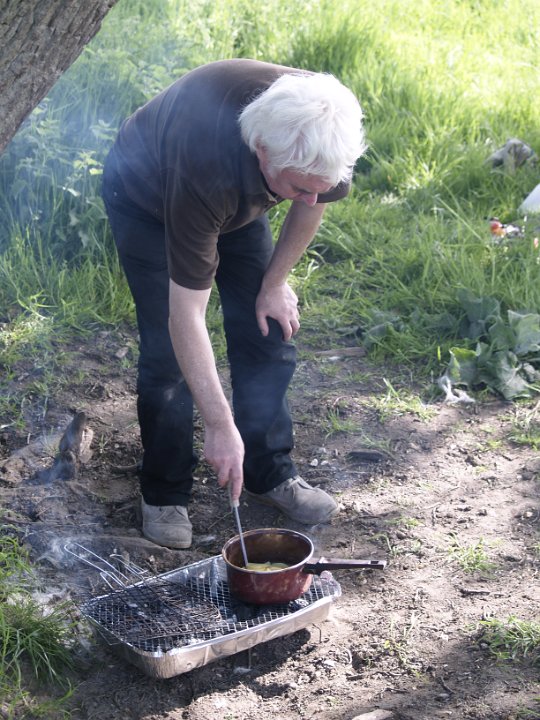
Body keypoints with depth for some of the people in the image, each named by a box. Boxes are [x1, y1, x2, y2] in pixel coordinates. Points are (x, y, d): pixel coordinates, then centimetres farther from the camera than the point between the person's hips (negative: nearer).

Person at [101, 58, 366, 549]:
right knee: (168, 350, -10)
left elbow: (314, 202, -6)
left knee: (268, 332, 1)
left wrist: (275, 283, -4)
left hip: (239, 195, 5)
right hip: (145, 196, -5)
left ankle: (272, 474, 17)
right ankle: (164, 495, 8)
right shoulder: (205, 171, -46)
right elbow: (186, 315, -41)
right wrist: (221, 426, -39)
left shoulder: (323, 128, -32)